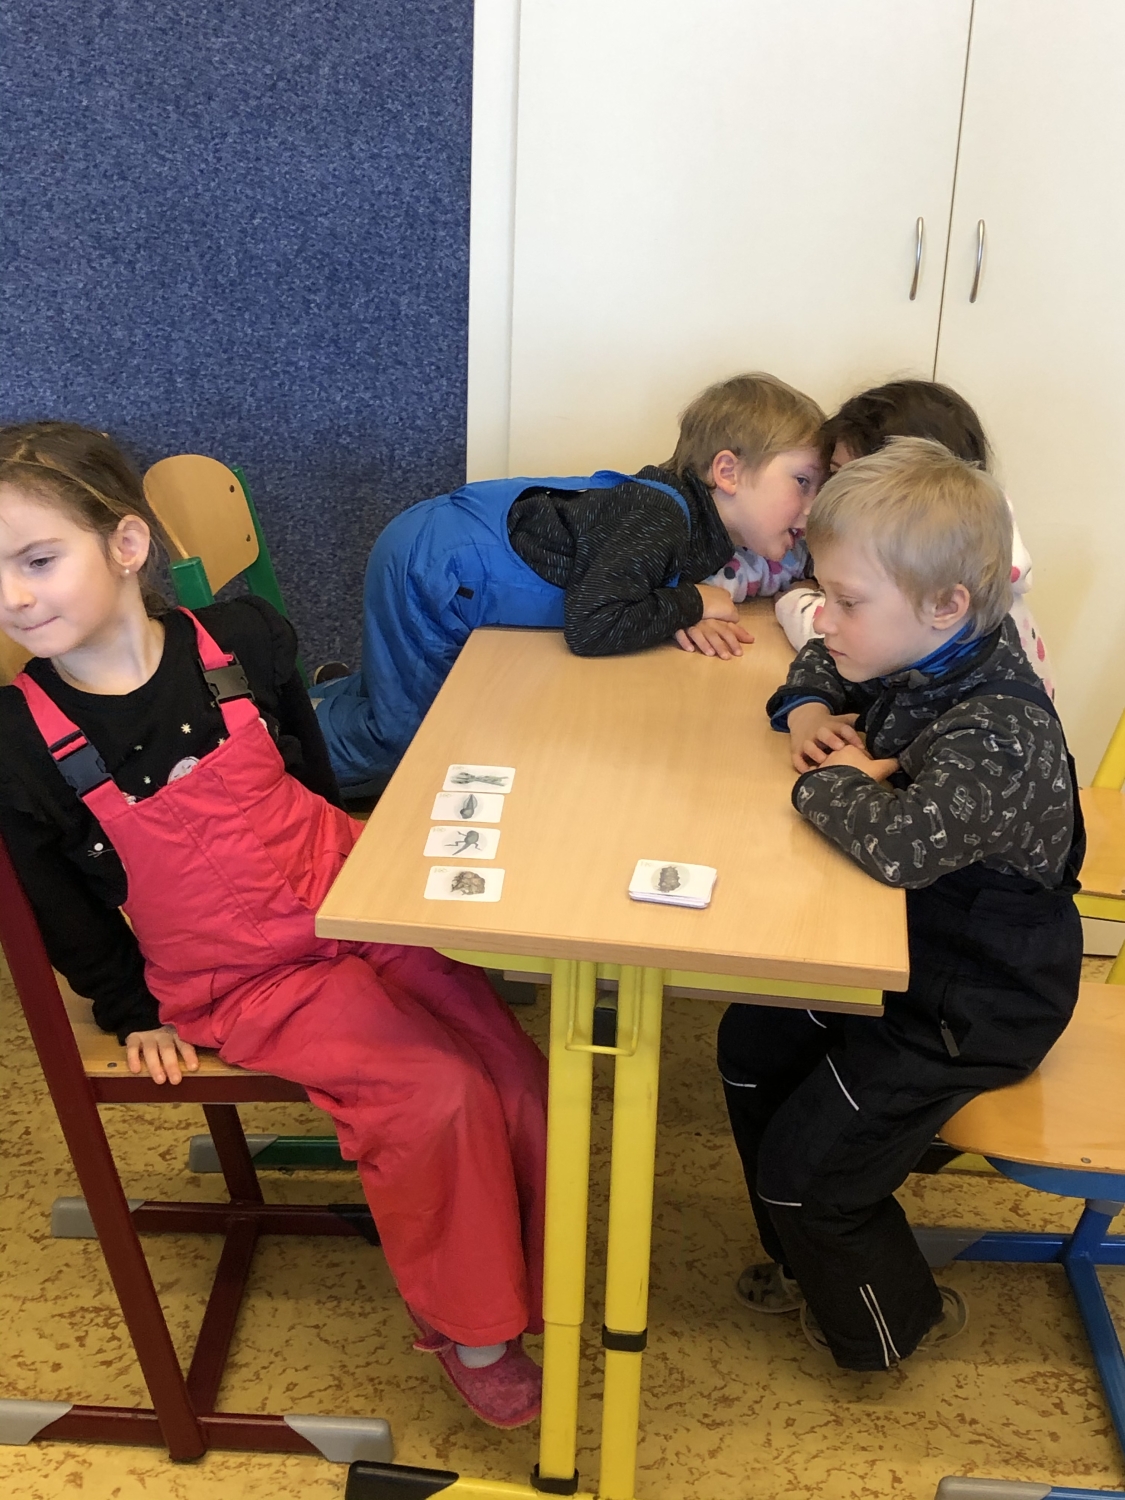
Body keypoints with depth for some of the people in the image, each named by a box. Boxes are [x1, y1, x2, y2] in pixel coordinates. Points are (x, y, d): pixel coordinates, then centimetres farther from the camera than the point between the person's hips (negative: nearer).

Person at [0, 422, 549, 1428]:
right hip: (245, 985, -3)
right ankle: (462, 1322, 4)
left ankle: (529, 1281, 16)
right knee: (437, 1098, -20)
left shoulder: (240, 641, -5)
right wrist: (132, 1013, 6)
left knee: (518, 1077, -8)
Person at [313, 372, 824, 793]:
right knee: (405, 730, 0)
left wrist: (680, 613, -13)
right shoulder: (663, 518, -31)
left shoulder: (696, 512, -3)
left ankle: (339, 693, 42)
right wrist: (690, 604, -24)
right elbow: (590, 625, -38)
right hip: (429, 569, -9)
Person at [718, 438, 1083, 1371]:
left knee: (802, 1169, -2)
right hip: (909, 944, 9)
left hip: (973, 1005, -9)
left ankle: (895, 1322, 30)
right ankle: (808, 1263, 39)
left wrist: (830, 783, -29)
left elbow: (900, 843, -50)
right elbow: (821, 662, 16)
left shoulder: (998, 731, -35)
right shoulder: (908, 657, -6)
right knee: (754, 1047, 18)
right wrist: (807, 708, -7)